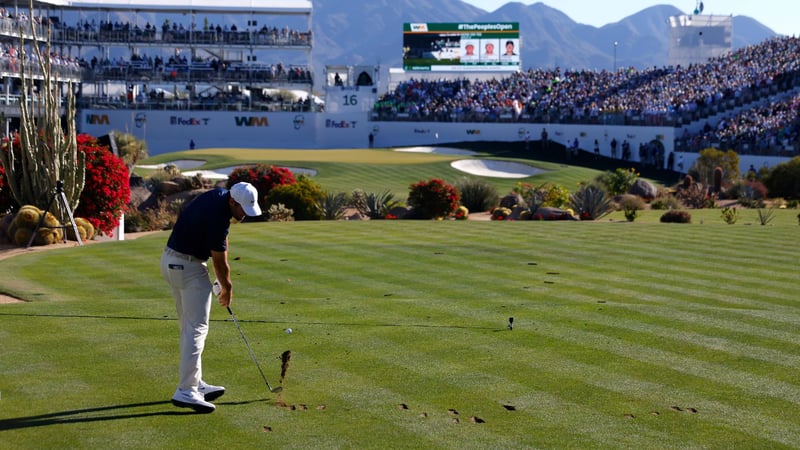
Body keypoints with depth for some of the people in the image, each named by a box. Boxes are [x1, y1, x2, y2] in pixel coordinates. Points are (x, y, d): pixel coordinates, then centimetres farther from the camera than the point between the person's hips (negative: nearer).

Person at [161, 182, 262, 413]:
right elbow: (220, 263, -13)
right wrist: (227, 288, 3)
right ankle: (186, 391, -16)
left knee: (189, 326, 14)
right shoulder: (218, 219, -26)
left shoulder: (219, 194, 1)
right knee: (197, 328, -11)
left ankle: (195, 383, 19)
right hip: (188, 267, -10)